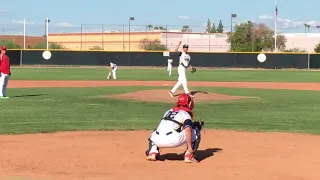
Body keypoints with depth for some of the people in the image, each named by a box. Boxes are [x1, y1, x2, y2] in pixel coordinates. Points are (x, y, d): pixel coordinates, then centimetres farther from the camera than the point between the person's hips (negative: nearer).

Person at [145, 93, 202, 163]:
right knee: (196, 131, 11)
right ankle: (189, 156, 2)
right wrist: (190, 147, -13)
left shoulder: (169, 111, 29)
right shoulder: (185, 114, 9)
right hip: (173, 141, -6)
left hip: (158, 141, 6)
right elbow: (187, 129, -10)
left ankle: (152, 153, 15)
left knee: (154, 134, 42)